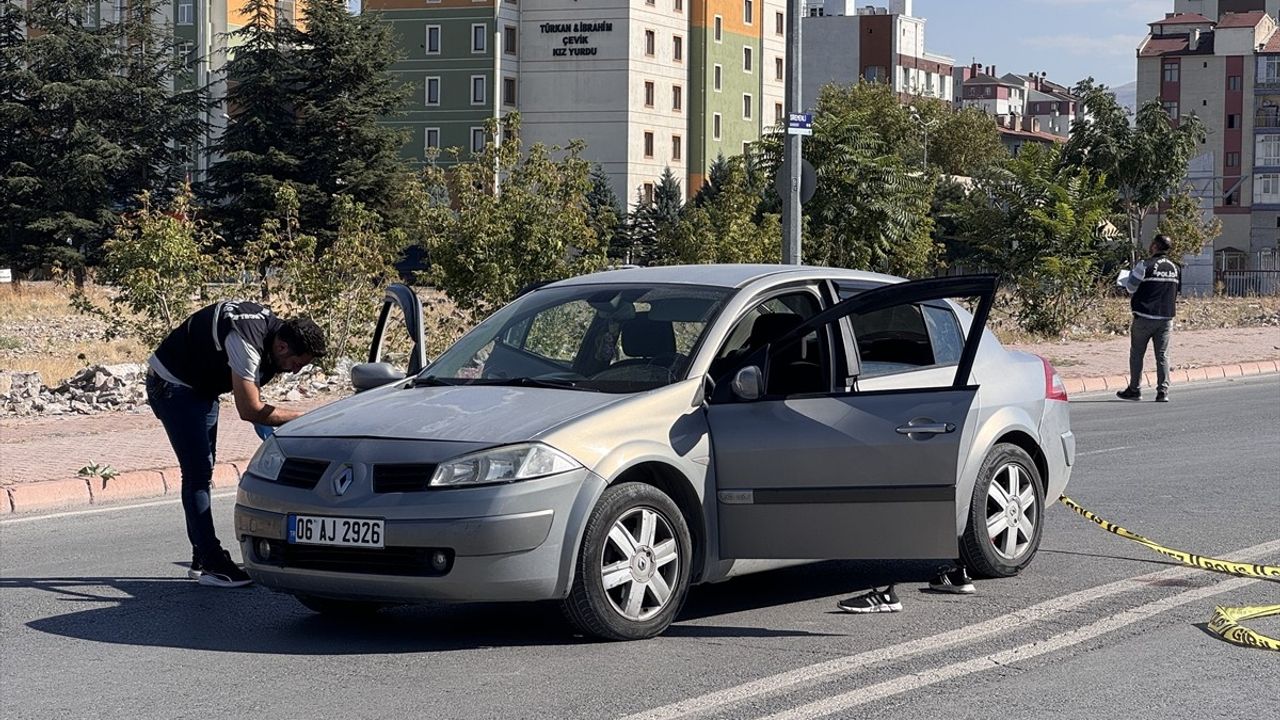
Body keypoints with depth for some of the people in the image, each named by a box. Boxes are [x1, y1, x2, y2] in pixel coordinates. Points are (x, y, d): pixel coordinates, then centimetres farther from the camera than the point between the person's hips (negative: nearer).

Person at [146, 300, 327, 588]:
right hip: (172, 383, -10)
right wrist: (301, 418, -21)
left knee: (203, 469, 10)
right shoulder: (247, 342, -33)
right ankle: (212, 564, -12)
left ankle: (202, 558, 15)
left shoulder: (270, 328, -4)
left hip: (201, 387, 10)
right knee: (197, 471, -12)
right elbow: (249, 410, -29)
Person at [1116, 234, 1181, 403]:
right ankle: (1163, 392, -2)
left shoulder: (1145, 265, -11)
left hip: (1145, 317, -4)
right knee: (1162, 356, 4)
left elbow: (1131, 287, -7)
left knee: (1137, 354, 9)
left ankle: (1134, 389, 12)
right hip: (1166, 318, 4)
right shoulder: (1175, 268, 7)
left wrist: (1125, 280, 14)